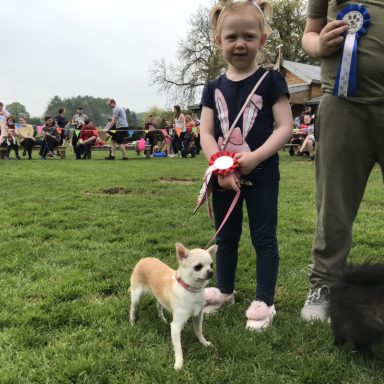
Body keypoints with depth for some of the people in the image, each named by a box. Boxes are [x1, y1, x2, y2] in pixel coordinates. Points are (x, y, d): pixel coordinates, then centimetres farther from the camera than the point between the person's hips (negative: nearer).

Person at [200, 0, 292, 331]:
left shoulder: (271, 81, -5)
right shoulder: (214, 88, 4)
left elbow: (285, 127, -11)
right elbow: (206, 133, 0)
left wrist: (255, 157, -22)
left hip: (261, 174, -4)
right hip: (223, 176, 4)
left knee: (263, 237, 4)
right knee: (226, 236, 16)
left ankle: (265, 301, 17)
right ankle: (224, 290, 34)